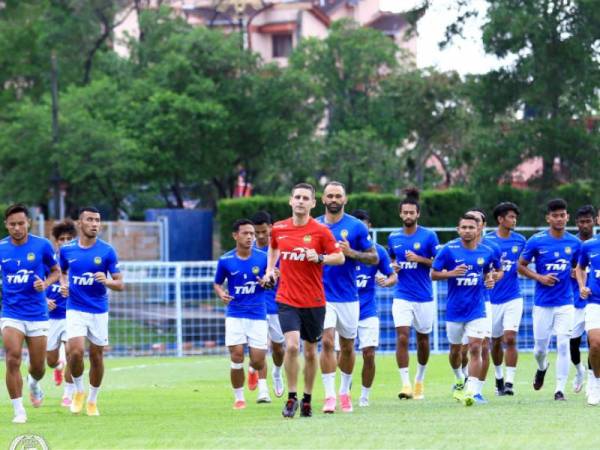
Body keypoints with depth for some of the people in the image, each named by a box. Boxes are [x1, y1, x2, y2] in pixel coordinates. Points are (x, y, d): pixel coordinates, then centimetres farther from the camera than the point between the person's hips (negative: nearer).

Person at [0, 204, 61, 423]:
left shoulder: (42, 245, -5)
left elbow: (56, 271, 8)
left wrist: (45, 283, -12)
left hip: (37, 314, 0)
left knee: (38, 368, 7)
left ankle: (34, 384, 45)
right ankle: (19, 411, -8)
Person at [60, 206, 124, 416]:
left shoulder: (107, 251, -6)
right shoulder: (67, 250, 0)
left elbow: (120, 284, -5)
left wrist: (107, 281, -26)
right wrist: (63, 284, 0)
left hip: (99, 311, 0)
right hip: (75, 310, 0)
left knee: (96, 356, 5)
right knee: (76, 352, -18)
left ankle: (92, 400, 24)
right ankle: (79, 390, 8)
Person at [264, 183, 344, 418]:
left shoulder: (321, 231, -6)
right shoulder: (278, 229, 2)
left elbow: (340, 257, -4)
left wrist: (319, 258, -20)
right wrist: (270, 269, 13)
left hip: (314, 301, 0)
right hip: (287, 300, 0)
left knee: (310, 351, 9)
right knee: (292, 346, -17)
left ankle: (307, 399, 24)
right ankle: (292, 397, -3)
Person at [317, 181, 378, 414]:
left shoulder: (356, 226, -1)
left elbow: (374, 257, -1)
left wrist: (350, 253, -16)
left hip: (348, 297, 0)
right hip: (322, 296, 0)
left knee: (347, 347, 10)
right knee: (327, 342, -14)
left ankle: (344, 391, 28)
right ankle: (329, 396, -15)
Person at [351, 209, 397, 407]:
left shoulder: (378, 251, 1)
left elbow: (393, 276, 7)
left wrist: (386, 281, -16)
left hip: (368, 310, 0)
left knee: (369, 354, -5)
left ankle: (364, 396, 9)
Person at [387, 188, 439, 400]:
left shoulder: (429, 236, -3)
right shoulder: (394, 238, 7)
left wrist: (419, 259, -17)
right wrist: (393, 266, 0)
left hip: (424, 297, -1)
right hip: (402, 295, 1)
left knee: (422, 339, 11)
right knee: (402, 337, -14)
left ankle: (420, 379, 31)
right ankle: (405, 384, -16)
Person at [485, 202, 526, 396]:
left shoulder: (520, 240, 3)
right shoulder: (487, 240, -3)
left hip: (513, 298, 0)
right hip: (492, 298, 0)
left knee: (510, 339, -13)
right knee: (496, 342, 11)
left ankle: (509, 382, -11)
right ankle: (498, 378, 31)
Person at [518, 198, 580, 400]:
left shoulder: (574, 243, 3)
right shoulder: (536, 241, -5)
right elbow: (521, 266, 3)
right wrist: (539, 277, -11)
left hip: (565, 302, 1)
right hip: (542, 303, -1)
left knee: (563, 345, -10)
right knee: (540, 348, 7)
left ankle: (560, 389, -3)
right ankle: (542, 368, 43)